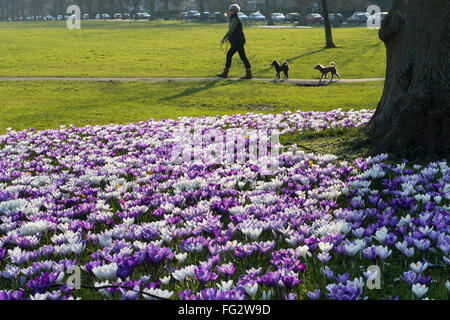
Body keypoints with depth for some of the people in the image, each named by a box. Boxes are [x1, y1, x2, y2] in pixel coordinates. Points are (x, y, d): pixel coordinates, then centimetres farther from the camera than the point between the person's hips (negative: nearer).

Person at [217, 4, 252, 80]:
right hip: (236, 42, 10)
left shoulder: (235, 19, -14)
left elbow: (231, 30, -22)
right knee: (229, 55, 9)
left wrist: (224, 38, -20)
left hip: (238, 42, -10)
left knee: (243, 56, -5)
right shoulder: (234, 19, 17)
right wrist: (227, 39, 23)